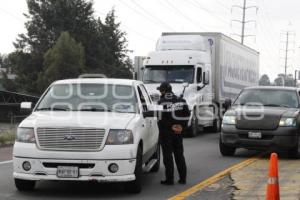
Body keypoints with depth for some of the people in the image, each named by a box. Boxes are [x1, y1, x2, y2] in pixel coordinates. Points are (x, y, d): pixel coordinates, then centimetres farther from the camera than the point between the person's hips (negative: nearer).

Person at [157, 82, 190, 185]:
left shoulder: (162, 102, -11)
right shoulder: (181, 100, 7)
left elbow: (161, 118, -17)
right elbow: (187, 115, 6)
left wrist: (170, 126, -9)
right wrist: (182, 126, 4)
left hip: (166, 131, -5)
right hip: (178, 133, 6)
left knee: (167, 155, -1)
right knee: (179, 155, 13)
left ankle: (169, 179, -2)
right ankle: (183, 178, 15)